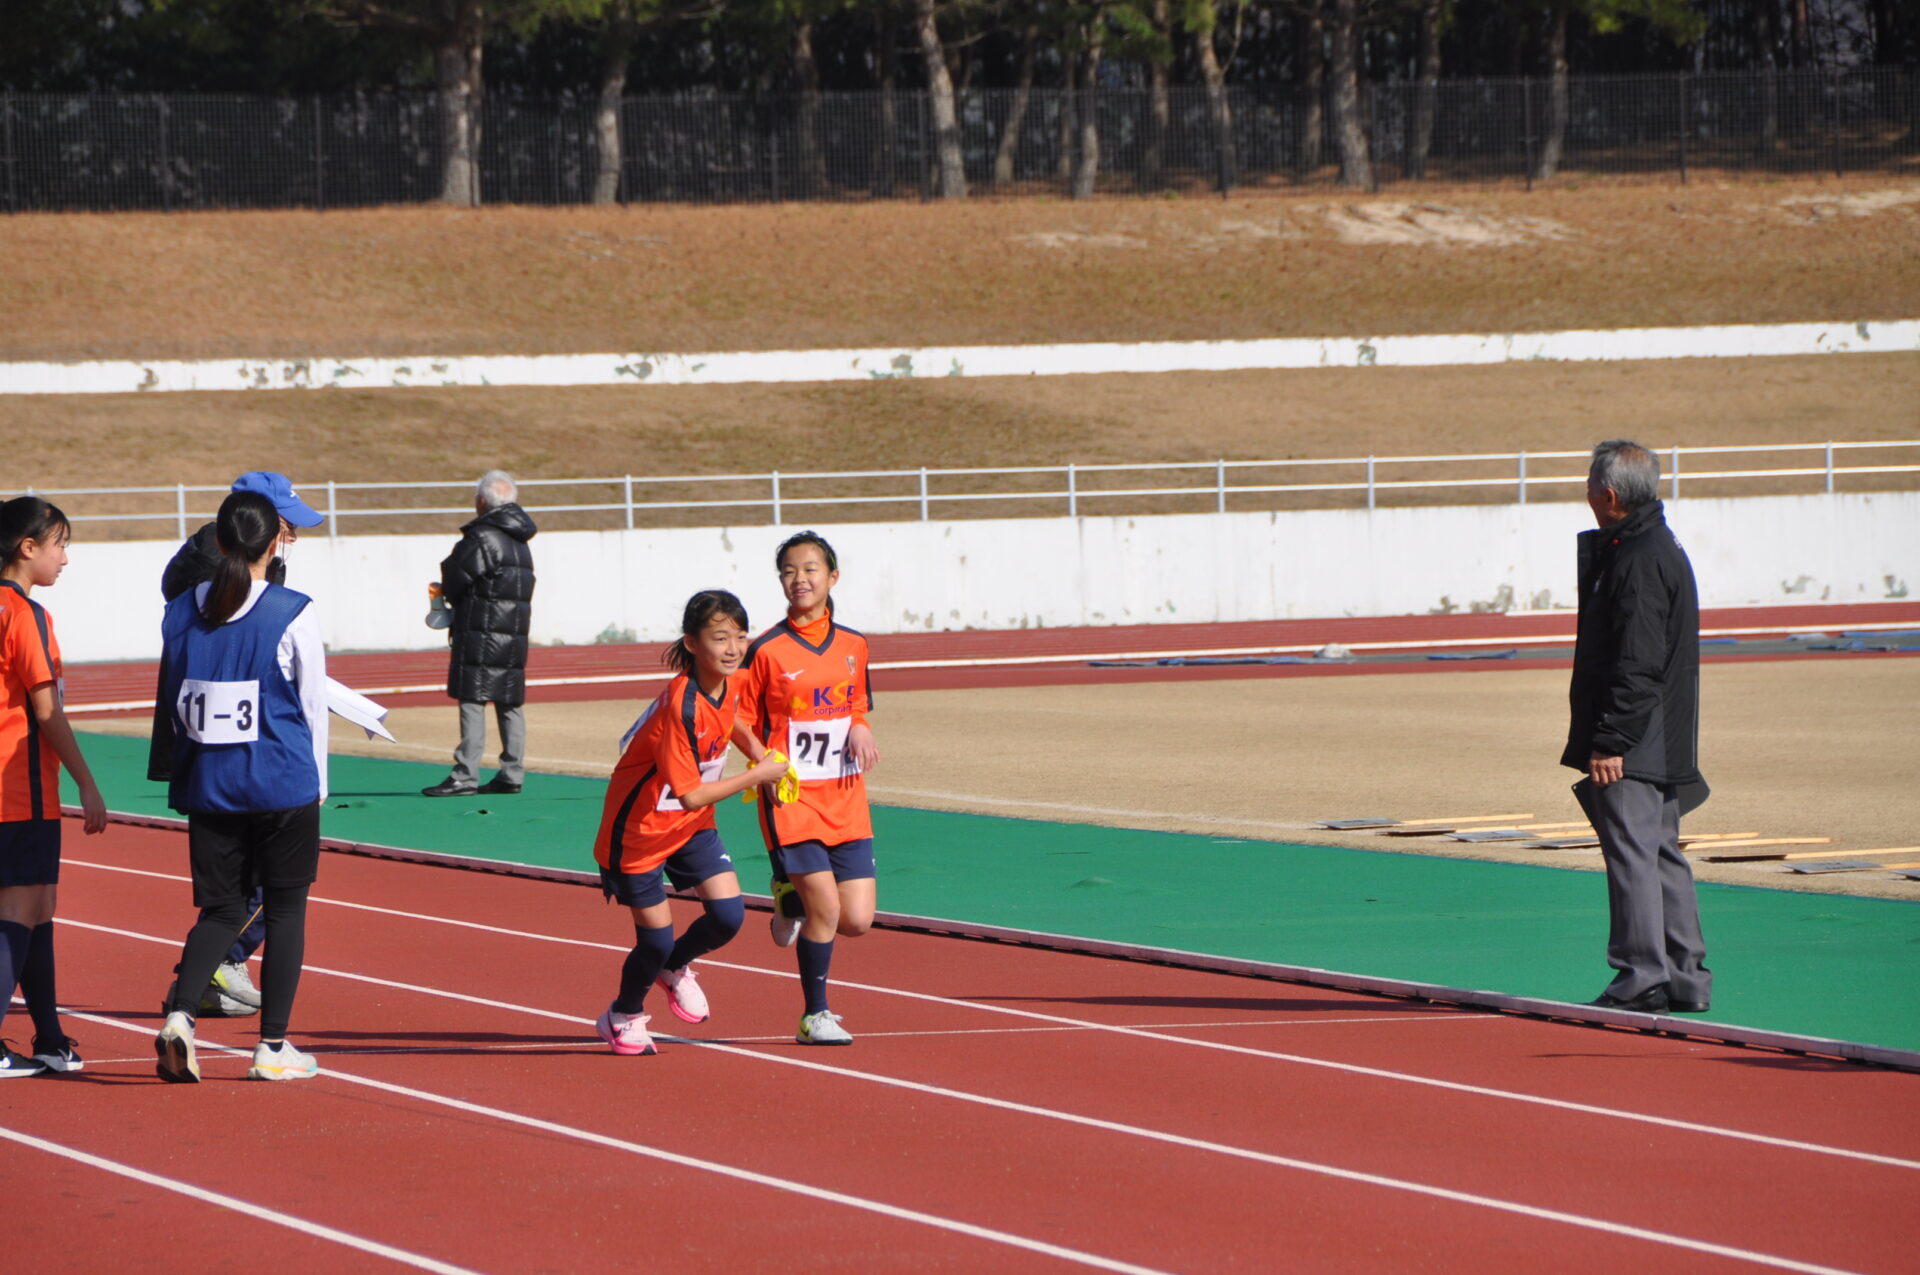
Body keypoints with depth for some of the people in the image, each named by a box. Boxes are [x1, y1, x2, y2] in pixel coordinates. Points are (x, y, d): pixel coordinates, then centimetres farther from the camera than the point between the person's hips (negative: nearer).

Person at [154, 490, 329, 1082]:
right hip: (284, 785, -3)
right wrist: (317, 782, 10)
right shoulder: (293, 614, -9)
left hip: (206, 784, 3)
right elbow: (313, 706, -3)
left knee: (221, 907, 11)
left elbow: (173, 701, 10)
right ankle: (273, 1046, 9)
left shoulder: (182, 612, 2)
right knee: (286, 908, 9)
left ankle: (179, 1014, -12)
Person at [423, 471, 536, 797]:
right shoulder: (520, 543, 15)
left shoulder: (481, 538, -13)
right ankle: (512, 773, 11)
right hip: (515, 633, 9)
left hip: (481, 635, -9)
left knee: (472, 700, -9)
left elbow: (454, 581, -9)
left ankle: (465, 774, -12)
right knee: (510, 702, 10)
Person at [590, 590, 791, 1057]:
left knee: (728, 915, -5)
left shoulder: (730, 683, -7)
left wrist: (754, 747, 2)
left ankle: (673, 968, 28)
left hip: (693, 825, 7)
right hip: (641, 827, -7)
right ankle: (623, 1017, 32)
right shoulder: (682, 705, -32)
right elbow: (691, 794, -31)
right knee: (656, 939, 1)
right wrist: (758, 775, -23)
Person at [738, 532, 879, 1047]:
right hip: (791, 797, -4)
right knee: (826, 908, -12)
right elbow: (743, 723, 0)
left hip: (845, 797, 4)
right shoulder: (767, 650, -6)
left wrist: (860, 729, -2)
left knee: (857, 920, -2)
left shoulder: (853, 646, 8)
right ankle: (815, 1017, 6)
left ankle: (792, 899, 31)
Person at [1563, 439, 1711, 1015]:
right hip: (1661, 747, 11)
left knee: (1631, 850, -8)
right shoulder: (1662, 549, 16)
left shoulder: (1639, 562, -17)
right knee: (1661, 851, 13)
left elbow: (1638, 667, -22)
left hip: (1633, 745, -11)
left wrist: (1611, 742, -22)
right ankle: (1685, 978, 16)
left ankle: (1643, 976, -8)